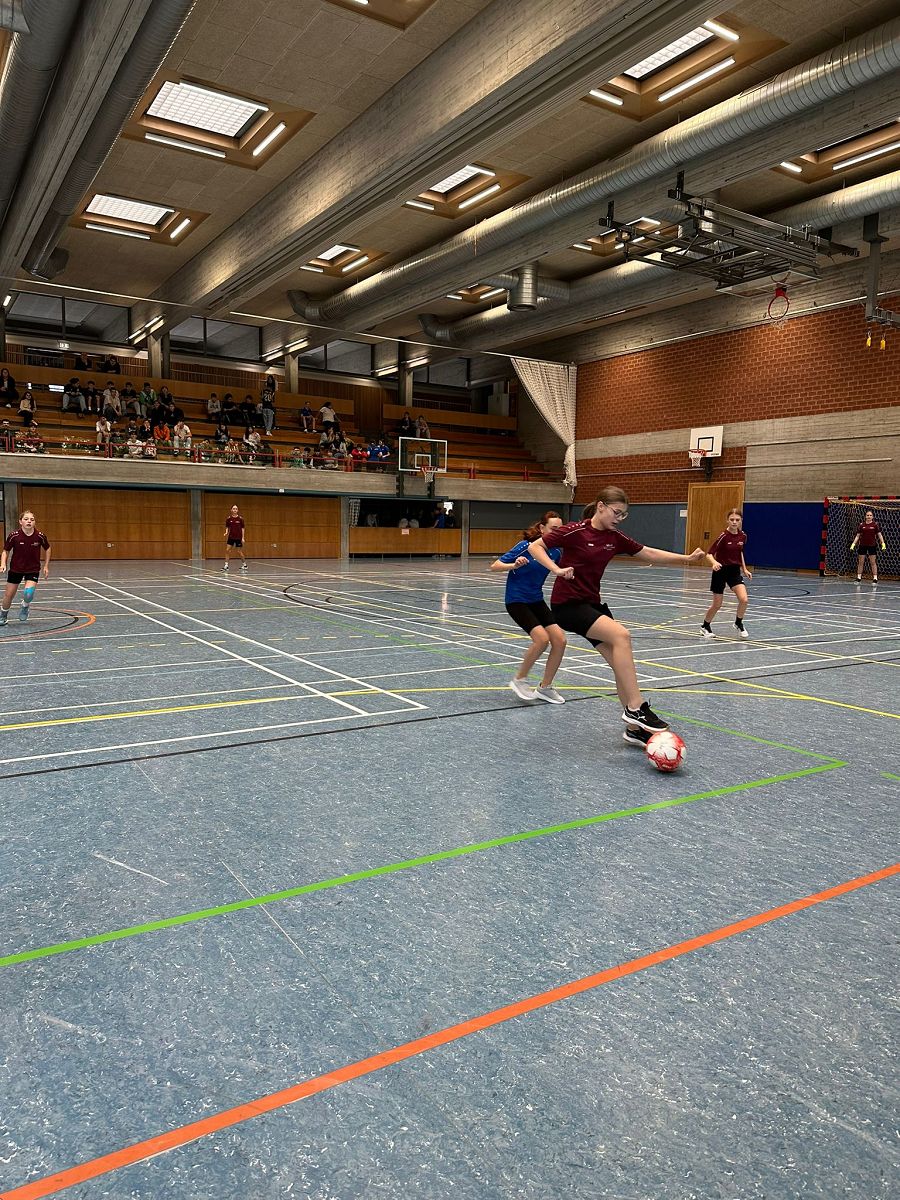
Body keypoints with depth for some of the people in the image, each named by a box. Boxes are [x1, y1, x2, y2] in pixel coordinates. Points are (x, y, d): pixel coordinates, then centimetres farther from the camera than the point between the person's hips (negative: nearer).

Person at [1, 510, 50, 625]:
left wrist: (46, 566, 4)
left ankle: (25, 607, 14)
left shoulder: (40, 536, -14)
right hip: (15, 569, 1)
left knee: (29, 593, -22)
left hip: (33, 569, -1)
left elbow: (47, 549, 5)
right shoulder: (14, 536, -16)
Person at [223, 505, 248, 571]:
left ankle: (244, 565, 21)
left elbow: (242, 528, -2)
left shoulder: (240, 519, -6)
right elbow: (227, 527, 6)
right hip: (231, 537, 2)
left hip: (238, 538, -2)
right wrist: (226, 533, -14)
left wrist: (243, 538, -5)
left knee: (239, 551, 3)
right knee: (227, 550, -6)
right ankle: (226, 565, -1)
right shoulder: (228, 519, -1)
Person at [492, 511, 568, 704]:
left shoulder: (556, 551, -2)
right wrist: (515, 565, -33)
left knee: (559, 640, -6)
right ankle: (519, 679, -1)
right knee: (542, 638, -24)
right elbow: (495, 566, -17)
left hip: (536, 600, 6)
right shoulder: (525, 546, -18)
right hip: (517, 600, -6)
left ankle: (545, 687, 12)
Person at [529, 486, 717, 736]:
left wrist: (687, 558, -1)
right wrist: (557, 569, -25)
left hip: (593, 603, 8)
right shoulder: (575, 531, -13)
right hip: (568, 604, -8)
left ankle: (634, 727, 14)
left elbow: (650, 554, 8)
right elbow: (535, 547, -10)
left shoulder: (615, 538, 5)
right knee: (621, 635, -26)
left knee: (621, 663, 3)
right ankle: (635, 708, -19)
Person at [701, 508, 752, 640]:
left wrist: (744, 569, 12)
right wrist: (714, 563, -35)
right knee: (717, 604, 3)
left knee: (744, 600, -13)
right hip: (721, 571, -4)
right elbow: (710, 553, -15)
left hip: (735, 571, 4)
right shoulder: (723, 536, -17)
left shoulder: (743, 536, -1)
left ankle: (739, 623, 14)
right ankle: (705, 626, 28)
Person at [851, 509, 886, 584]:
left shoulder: (875, 524, 0)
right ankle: (859, 578, 13)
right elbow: (858, 536, 9)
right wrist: (853, 544, 1)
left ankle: (875, 578, 3)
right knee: (860, 562, 5)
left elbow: (879, 535, -1)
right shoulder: (862, 525, 5)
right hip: (862, 546, 2)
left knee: (873, 562, -1)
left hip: (872, 546, -2)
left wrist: (883, 543, -12)